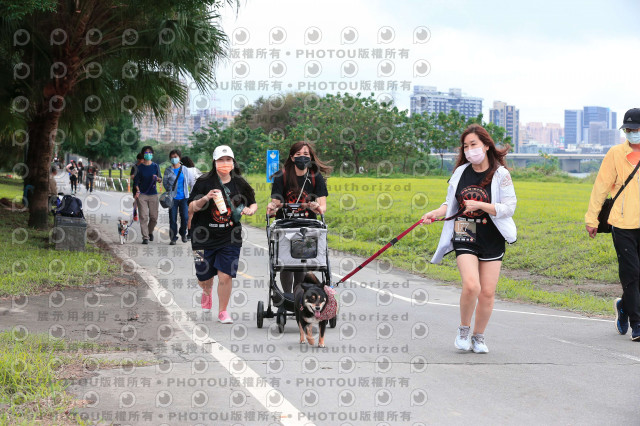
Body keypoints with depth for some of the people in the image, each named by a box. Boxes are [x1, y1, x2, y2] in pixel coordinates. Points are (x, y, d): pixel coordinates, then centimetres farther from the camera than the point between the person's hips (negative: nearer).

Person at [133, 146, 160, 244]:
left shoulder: (155, 166, 8)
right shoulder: (140, 167, 3)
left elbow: (160, 179, 7)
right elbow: (136, 180, 2)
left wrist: (157, 178, -17)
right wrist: (137, 191, -14)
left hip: (153, 194, 2)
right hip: (142, 194, -2)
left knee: (154, 217, 3)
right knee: (143, 216, -9)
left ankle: (150, 232, 30)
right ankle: (145, 237, -6)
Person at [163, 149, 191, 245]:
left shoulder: (184, 169, 7)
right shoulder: (168, 170, 2)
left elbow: (187, 181, 15)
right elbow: (165, 182, 7)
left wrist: (185, 192, 10)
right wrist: (170, 191, -3)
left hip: (183, 197, 1)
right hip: (173, 198, -1)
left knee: (185, 217, -5)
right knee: (172, 219, -2)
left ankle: (183, 233, 22)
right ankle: (173, 238, 8)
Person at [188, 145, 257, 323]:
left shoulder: (239, 184, 4)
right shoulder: (204, 182, -4)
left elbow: (253, 203, 17)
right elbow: (191, 208, -6)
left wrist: (251, 209, -6)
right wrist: (205, 198, -24)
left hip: (230, 238, 1)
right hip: (205, 237, -1)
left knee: (225, 276, -9)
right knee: (204, 277, 10)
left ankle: (223, 311, 9)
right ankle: (207, 292, 47)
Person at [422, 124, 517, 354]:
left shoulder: (501, 174, -3)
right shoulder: (460, 172, 6)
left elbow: (509, 208, -9)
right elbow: (451, 204, 16)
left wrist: (480, 205, -19)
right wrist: (436, 212, -4)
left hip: (493, 240, 0)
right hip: (465, 237, 1)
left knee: (487, 292, 0)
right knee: (471, 285, -20)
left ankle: (478, 336, 21)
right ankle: (463, 329, 4)